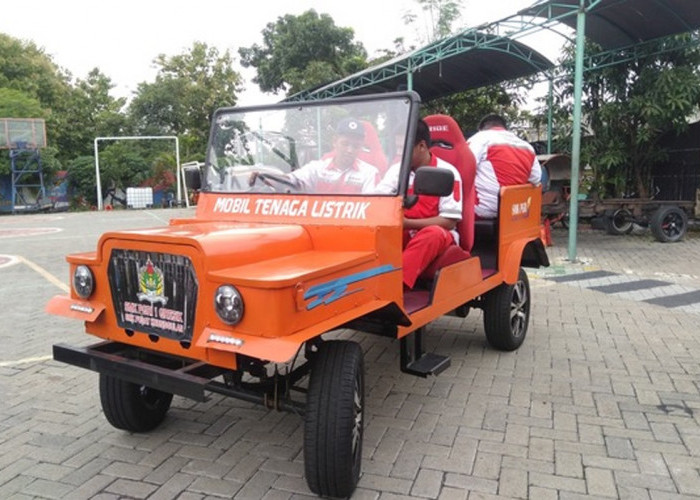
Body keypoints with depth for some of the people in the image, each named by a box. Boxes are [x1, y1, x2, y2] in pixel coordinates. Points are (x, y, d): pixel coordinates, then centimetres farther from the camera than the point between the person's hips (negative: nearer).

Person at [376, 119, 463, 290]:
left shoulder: (447, 172, -8)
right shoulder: (397, 169, 5)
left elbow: (449, 221, -13)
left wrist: (407, 223, -22)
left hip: (437, 234, -3)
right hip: (403, 235, 4)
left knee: (433, 233, -38)